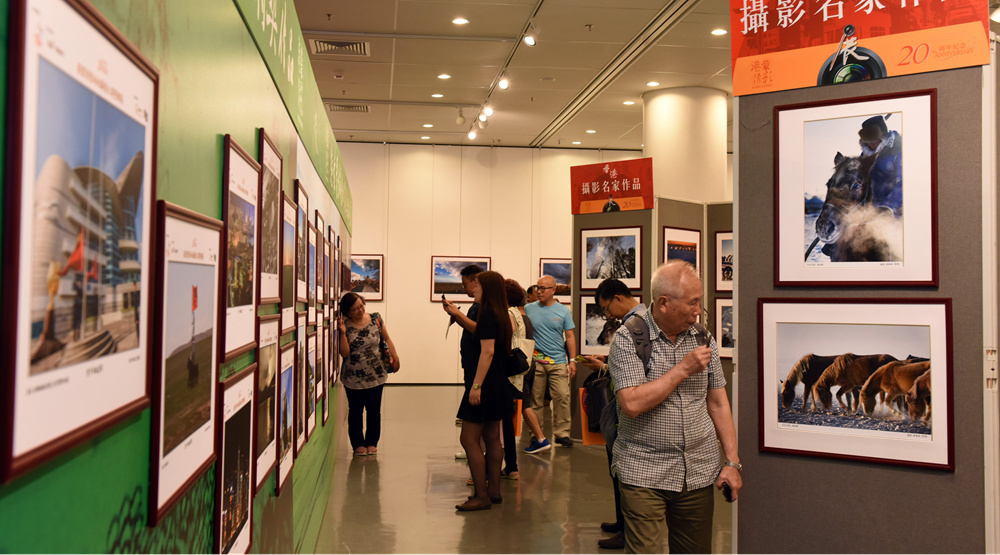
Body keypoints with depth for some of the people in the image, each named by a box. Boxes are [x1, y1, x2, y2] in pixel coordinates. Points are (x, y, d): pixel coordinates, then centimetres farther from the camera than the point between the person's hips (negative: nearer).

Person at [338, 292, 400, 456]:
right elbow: (344, 352, -11)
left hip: (375, 375, 1)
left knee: (374, 410, 9)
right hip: (353, 378, -1)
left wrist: (394, 356, 3)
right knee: (355, 411, 8)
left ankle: (372, 442, 23)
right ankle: (358, 444, 21)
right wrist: (343, 333, -19)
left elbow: (386, 339, 10)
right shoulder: (345, 325, -6)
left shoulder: (375, 319, -2)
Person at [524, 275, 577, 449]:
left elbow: (570, 337, 8)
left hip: (558, 362, 0)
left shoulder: (563, 311, 6)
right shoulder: (529, 309, 6)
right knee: (535, 400, 4)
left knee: (562, 397, -4)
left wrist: (572, 360, 2)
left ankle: (562, 433, 9)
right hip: (535, 361, 0)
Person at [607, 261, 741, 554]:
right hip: (644, 473, -4)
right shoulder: (627, 339, -8)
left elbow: (718, 403, 11)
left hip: (700, 472, 5)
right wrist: (684, 369, -17)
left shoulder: (703, 338, 7)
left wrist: (732, 461, 5)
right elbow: (632, 404, -19)